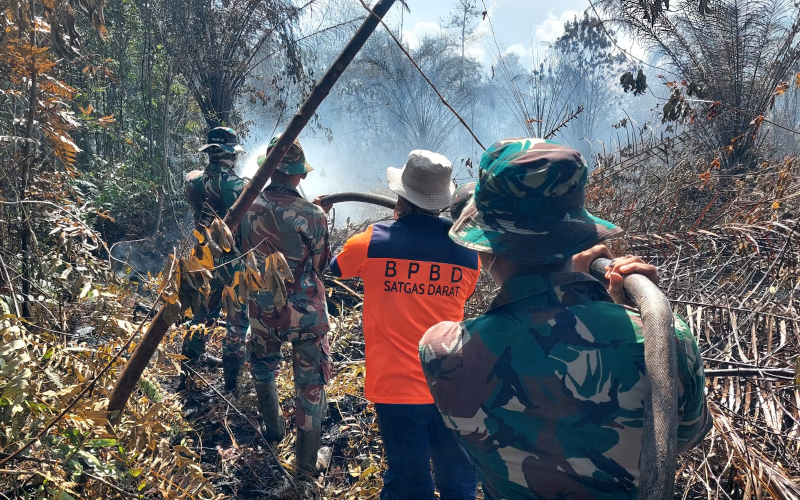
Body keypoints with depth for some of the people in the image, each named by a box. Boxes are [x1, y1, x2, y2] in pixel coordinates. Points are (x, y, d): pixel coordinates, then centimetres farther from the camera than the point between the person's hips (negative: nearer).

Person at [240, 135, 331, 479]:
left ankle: (273, 428, 47)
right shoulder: (312, 214, -20)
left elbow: (245, 253, 6)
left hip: (262, 311, 4)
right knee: (310, 385, 10)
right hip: (306, 312, -3)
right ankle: (306, 463, 17)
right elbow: (321, 264, -5)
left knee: (263, 366, 30)